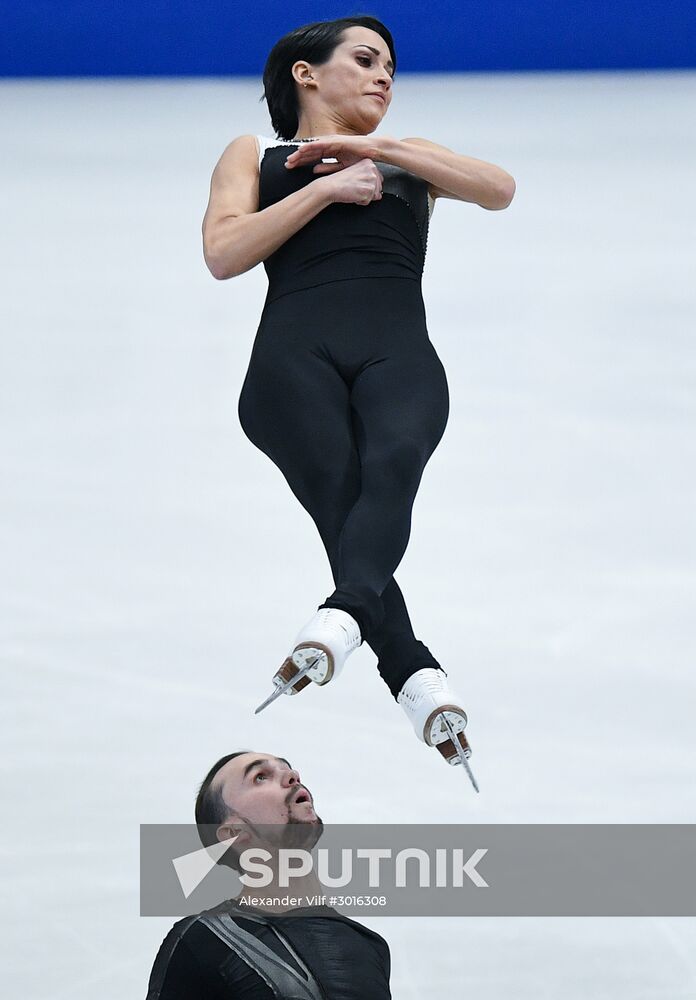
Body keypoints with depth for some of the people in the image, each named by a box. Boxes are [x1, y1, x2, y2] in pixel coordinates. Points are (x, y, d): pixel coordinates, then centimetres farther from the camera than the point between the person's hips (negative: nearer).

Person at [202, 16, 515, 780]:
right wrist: (326, 188, 6)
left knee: (392, 461, -35)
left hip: (398, 351, 2)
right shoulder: (255, 155, 29)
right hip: (297, 351, -2)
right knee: (340, 497, -31)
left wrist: (377, 148, 12)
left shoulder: (409, 159, 36)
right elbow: (223, 252, 11)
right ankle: (416, 676, -49)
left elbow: (499, 189, 16)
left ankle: (341, 615, -59)